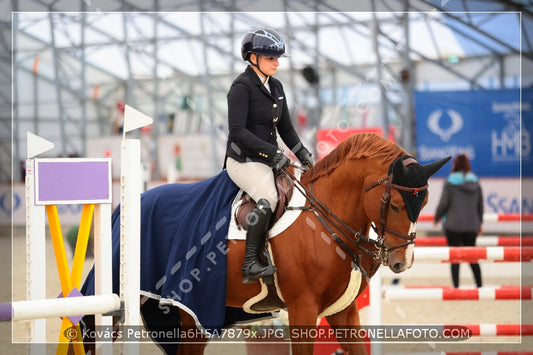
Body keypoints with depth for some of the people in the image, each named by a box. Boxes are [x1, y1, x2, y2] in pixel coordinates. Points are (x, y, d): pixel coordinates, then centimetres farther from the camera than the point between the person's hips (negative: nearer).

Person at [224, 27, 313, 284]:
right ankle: (250, 264, -30)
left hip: (270, 160, 9)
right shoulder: (241, 87, -10)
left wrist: (304, 155, 6)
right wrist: (272, 152, -24)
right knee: (269, 198, -33)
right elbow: (237, 131, -19)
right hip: (244, 160, -9)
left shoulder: (276, 87, 15)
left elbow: (285, 128, 20)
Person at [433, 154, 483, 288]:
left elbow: (444, 203, -9)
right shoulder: (475, 182, 5)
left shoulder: (450, 182, -9)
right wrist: (479, 222, 22)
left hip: (453, 225, -4)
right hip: (471, 225, 4)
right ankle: (479, 285, 15)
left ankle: (456, 286, -4)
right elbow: (480, 205, 10)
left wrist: (437, 217, 8)